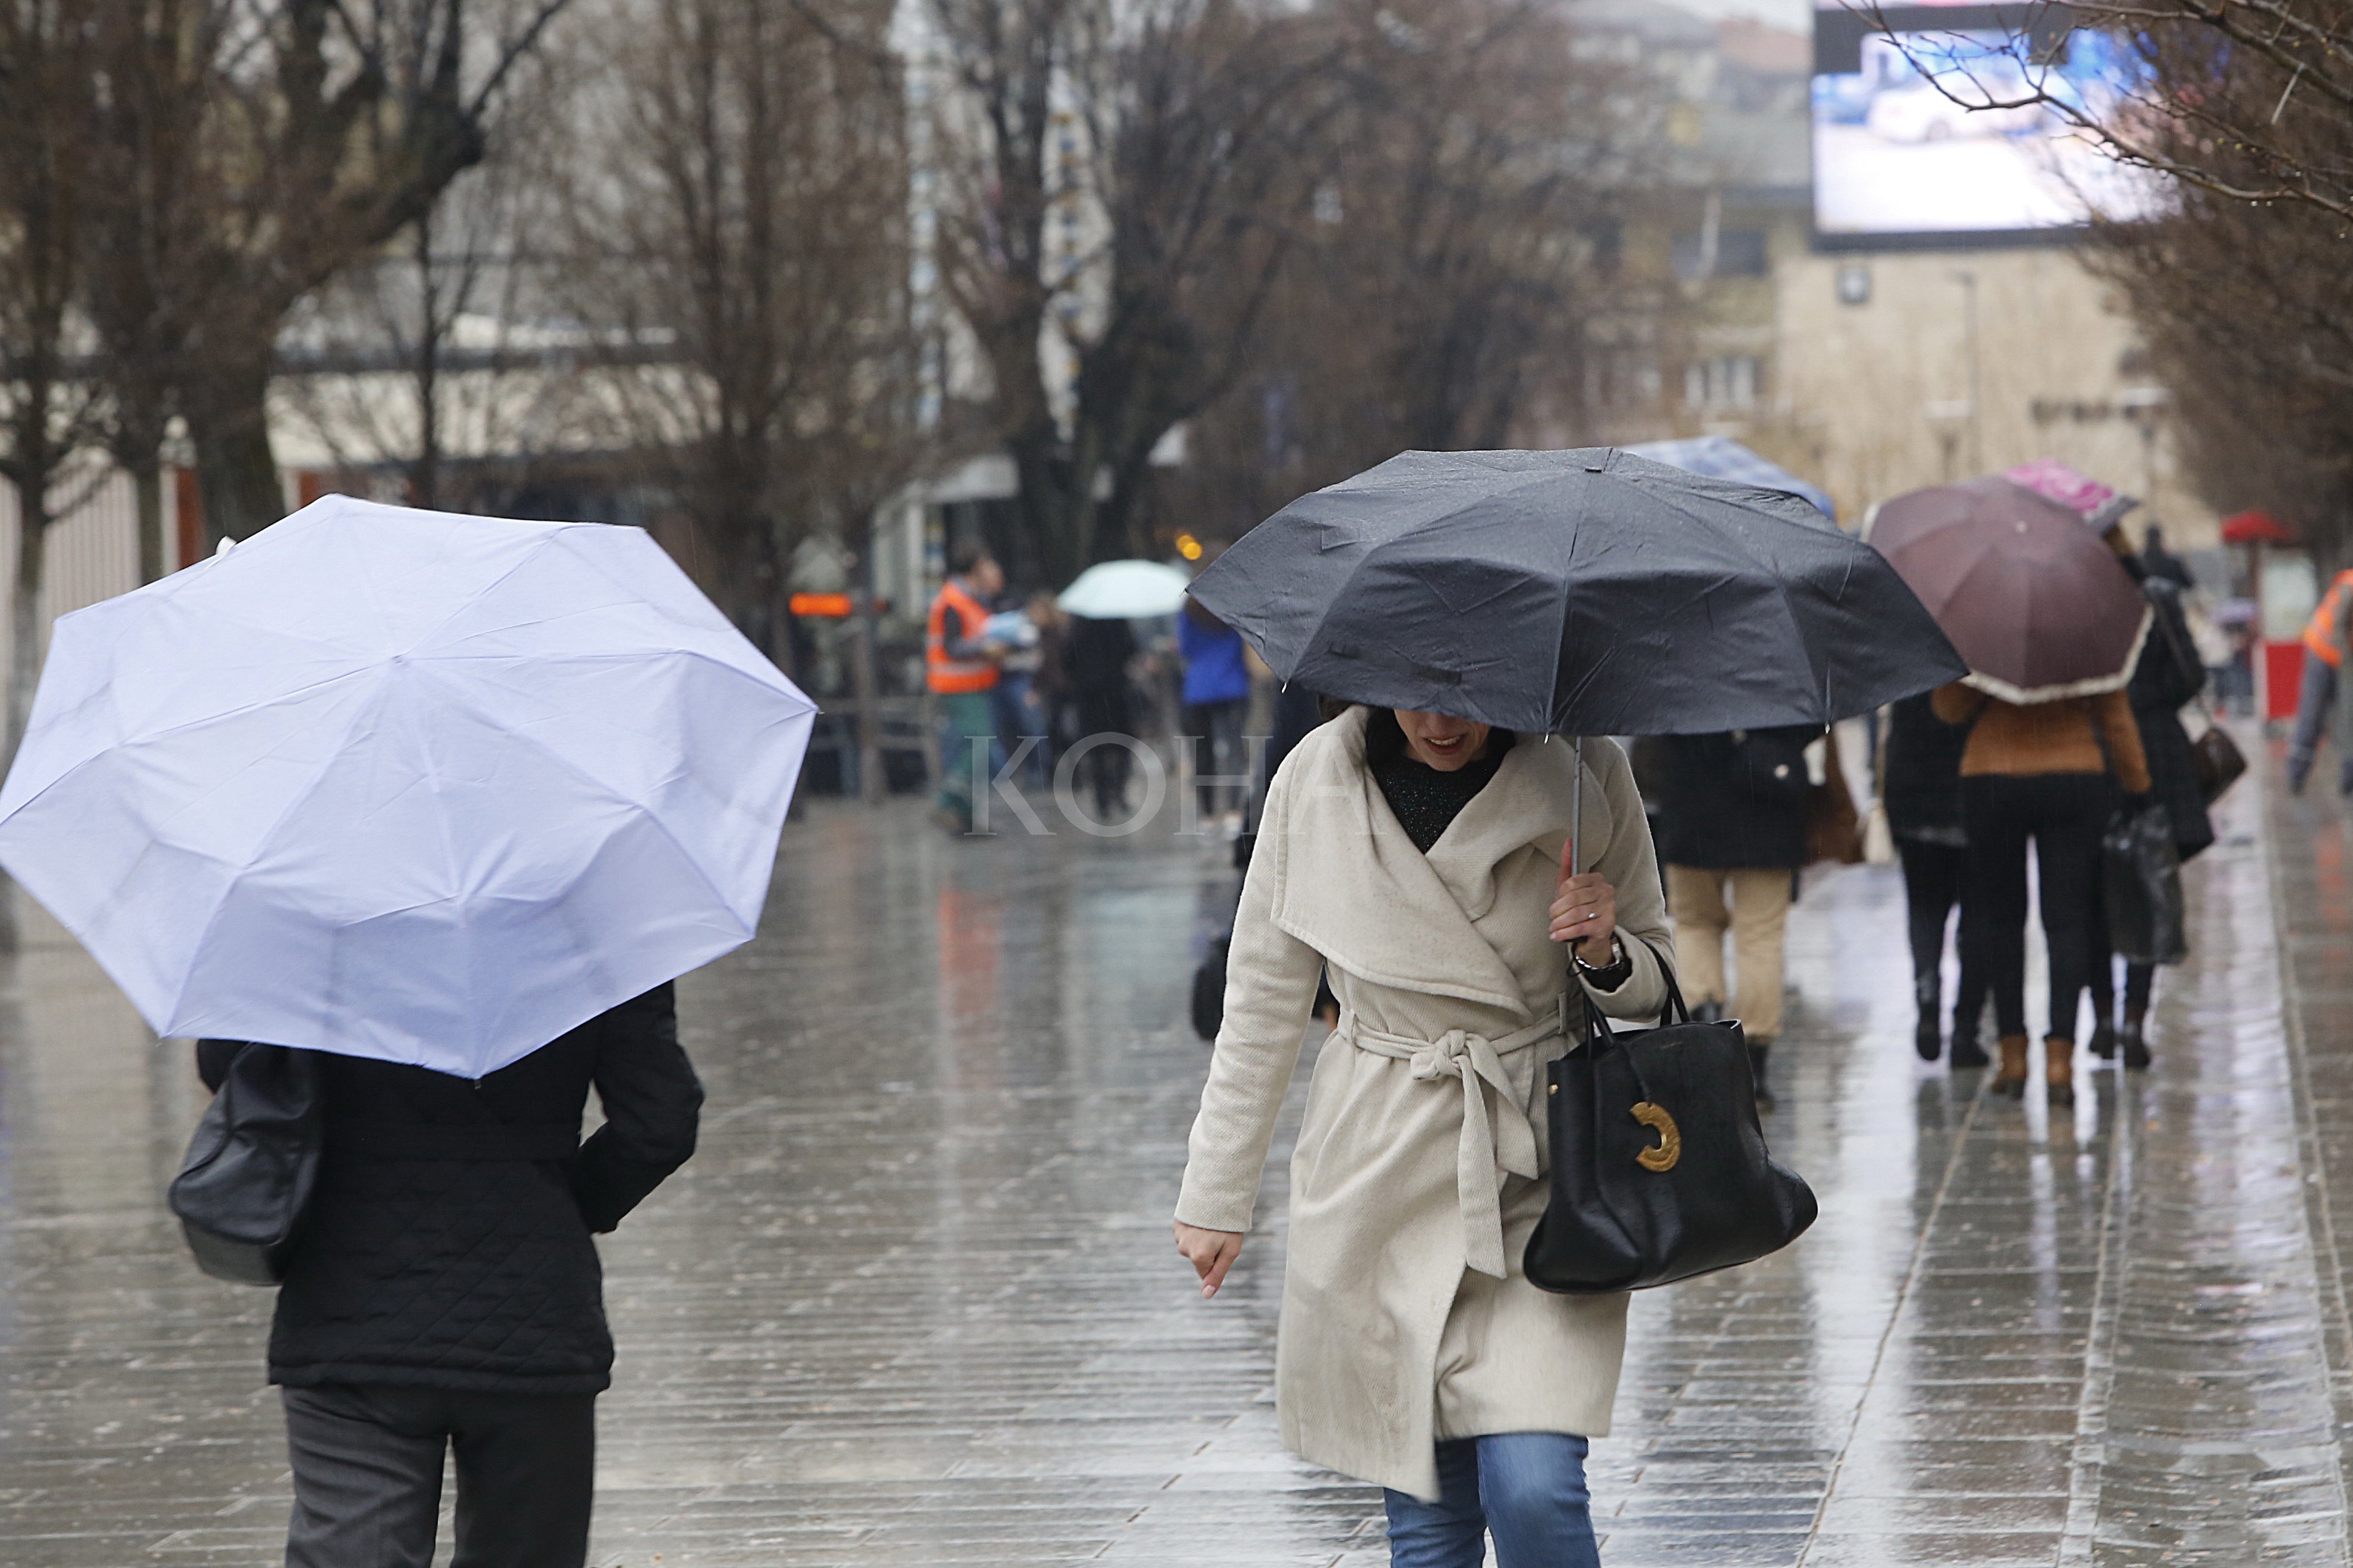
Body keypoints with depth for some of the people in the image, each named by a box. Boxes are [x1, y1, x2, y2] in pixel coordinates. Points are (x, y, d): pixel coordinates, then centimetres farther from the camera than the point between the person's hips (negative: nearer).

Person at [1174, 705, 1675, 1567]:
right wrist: (1217, 1193, 8)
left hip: (1542, 1168, -1)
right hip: (1381, 1170, 1)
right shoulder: (1318, 778, -5)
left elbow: (1655, 984, 6)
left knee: (1532, 1487, -16)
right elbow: (1263, 997, 6)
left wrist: (1606, 953, -17)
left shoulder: (1581, 772, -6)